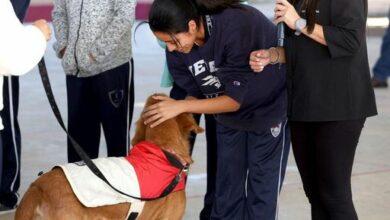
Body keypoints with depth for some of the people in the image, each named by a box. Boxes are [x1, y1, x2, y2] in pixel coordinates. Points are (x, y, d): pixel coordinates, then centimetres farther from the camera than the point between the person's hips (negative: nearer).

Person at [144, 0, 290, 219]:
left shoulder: (237, 27, -36)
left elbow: (236, 98, -30)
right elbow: (194, 95, -7)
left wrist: (181, 106, -32)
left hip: (268, 110, -5)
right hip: (228, 116, 5)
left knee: (262, 192, -1)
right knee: (226, 193, 8)